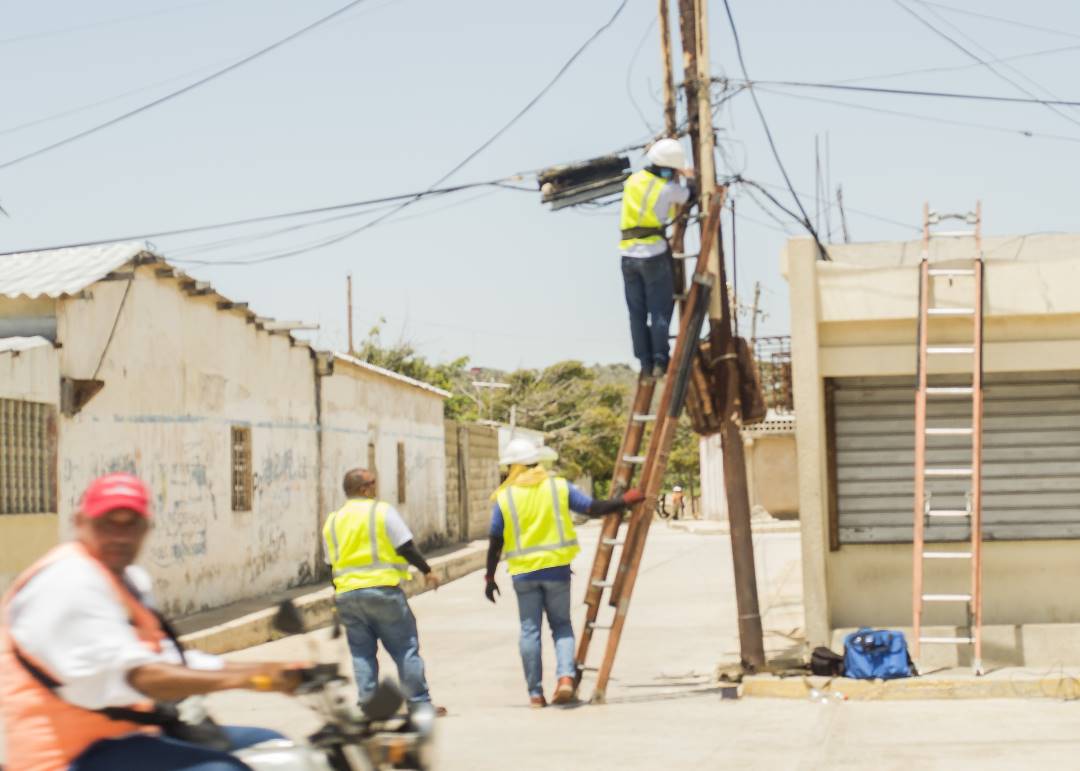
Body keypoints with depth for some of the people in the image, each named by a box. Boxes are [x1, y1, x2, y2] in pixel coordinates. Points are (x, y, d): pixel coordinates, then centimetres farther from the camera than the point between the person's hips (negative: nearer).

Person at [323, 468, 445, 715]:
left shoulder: (332, 522, 12)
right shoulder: (382, 511, -4)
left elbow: (331, 564, 15)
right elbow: (406, 547, -8)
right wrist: (427, 571, 4)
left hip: (346, 593, 5)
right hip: (382, 589, -5)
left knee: (362, 653, 9)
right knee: (405, 649, 3)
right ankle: (420, 704, 4)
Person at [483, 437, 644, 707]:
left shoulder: (504, 498, -1)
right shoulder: (559, 487, 0)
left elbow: (495, 543, 2)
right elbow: (594, 508, 0)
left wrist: (489, 577, 11)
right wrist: (625, 500, 12)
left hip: (524, 573, 0)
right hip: (556, 568, 0)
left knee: (530, 630, 7)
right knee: (561, 624, 12)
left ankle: (535, 692, 7)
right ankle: (565, 676, -10)